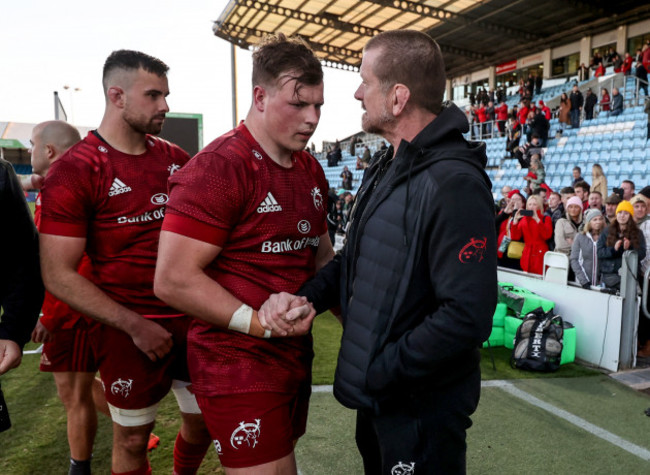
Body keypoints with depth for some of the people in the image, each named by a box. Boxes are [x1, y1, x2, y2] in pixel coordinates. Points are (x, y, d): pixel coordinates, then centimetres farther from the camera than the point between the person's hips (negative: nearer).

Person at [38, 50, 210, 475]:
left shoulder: (175, 159, 5)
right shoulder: (74, 172, -11)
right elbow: (59, 275, -12)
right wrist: (134, 325, -17)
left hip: (192, 320, 5)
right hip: (129, 331, -4)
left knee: (203, 422, 17)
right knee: (132, 439, 13)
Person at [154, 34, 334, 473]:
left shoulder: (311, 170, 10)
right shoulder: (217, 168, -17)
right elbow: (173, 280, -21)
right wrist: (261, 324, -22)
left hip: (296, 353, 8)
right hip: (239, 365, -8)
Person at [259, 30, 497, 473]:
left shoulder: (454, 184, -24)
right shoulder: (386, 169, 7)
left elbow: (466, 317, -28)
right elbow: (357, 258, 12)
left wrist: (379, 372, -19)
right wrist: (307, 296, -6)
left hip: (422, 408, -8)